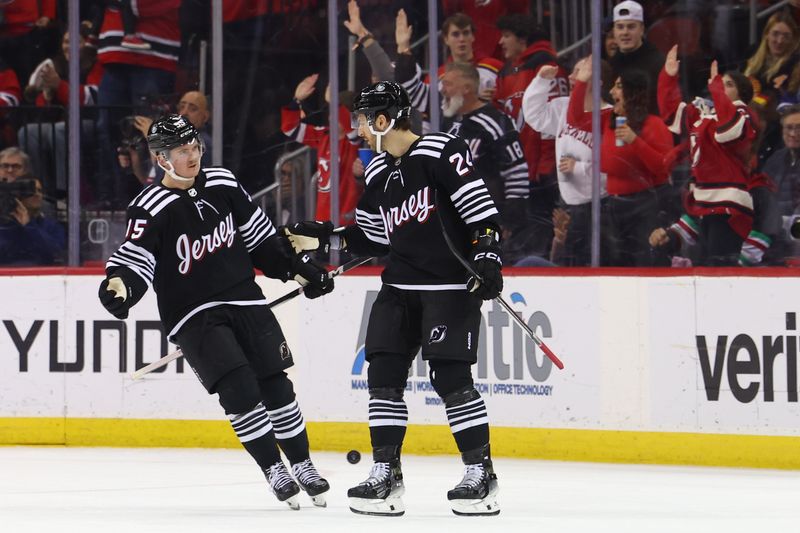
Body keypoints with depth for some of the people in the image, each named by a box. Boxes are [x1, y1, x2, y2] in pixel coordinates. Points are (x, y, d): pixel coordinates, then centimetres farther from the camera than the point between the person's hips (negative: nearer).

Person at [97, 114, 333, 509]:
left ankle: (302, 467, 16)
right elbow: (135, 260, -17)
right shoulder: (151, 209, -12)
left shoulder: (223, 185, 4)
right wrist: (120, 284, -38)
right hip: (193, 315, -5)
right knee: (238, 387, -18)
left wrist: (298, 268, 13)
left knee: (275, 384, 2)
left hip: (244, 300, 5)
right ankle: (274, 473, -8)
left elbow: (259, 236, 15)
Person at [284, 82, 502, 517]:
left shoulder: (440, 153, -12)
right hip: (400, 285, 8)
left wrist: (487, 257, -21)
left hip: (452, 285, -8)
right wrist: (325, 240, 13)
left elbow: (481, 208, -14)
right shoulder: (376, 173, 12)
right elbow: (374, 236, 19)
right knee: (384, 374, 1)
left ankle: (480, 473, -1)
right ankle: (386, 475, 6)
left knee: (451, 377, -11)